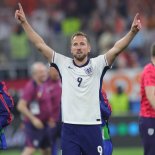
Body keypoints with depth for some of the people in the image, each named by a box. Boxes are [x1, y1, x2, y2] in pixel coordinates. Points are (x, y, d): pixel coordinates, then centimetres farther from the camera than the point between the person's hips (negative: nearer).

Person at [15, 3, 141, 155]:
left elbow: (116, 49, -11)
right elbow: (40, 45, 4)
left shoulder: (97, 65, 2)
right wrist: (24, 22, -2)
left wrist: (133, 31, -26)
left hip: (92, 127, -1)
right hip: (69, 128, 1)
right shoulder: (63, 64, 6)